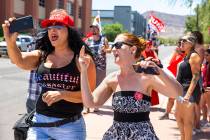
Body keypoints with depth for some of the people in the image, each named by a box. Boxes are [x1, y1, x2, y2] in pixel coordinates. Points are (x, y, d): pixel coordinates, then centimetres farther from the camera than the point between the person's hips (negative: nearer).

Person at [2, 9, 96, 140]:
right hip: (40, 123, 3)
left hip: (69, 126, -3)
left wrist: (61, 94, -20)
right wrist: (10, 41, -31)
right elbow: (19, 60, -14)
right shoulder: (41, 55, 4)